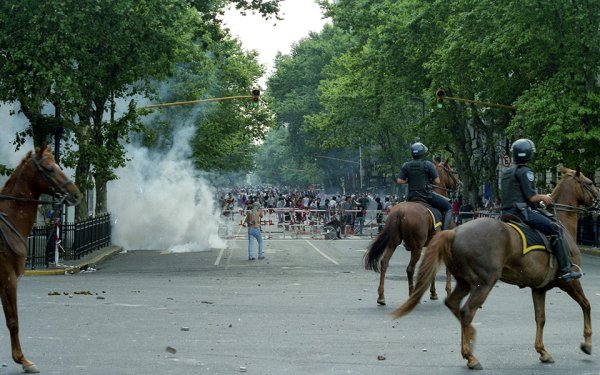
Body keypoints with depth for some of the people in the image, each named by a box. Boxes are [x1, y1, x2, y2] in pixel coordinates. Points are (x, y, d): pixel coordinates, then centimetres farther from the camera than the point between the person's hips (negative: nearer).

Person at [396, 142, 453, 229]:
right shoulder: (428, 164, -10)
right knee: (448, 207, 5)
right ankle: (445, 231, -9)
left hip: (411, 196, 5)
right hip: (426, 195, -5)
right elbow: (437, 181, -8)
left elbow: (400, 181, 1)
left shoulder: (406, 166, 2)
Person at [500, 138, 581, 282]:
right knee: (556, 229, -6)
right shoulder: (525, 171, -9)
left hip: (506, 212, 9)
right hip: (522, 211, -9)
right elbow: (531, 197, -15)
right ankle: (565, 270, -10)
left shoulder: (506, 172, 17)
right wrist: (543, 197, 6)